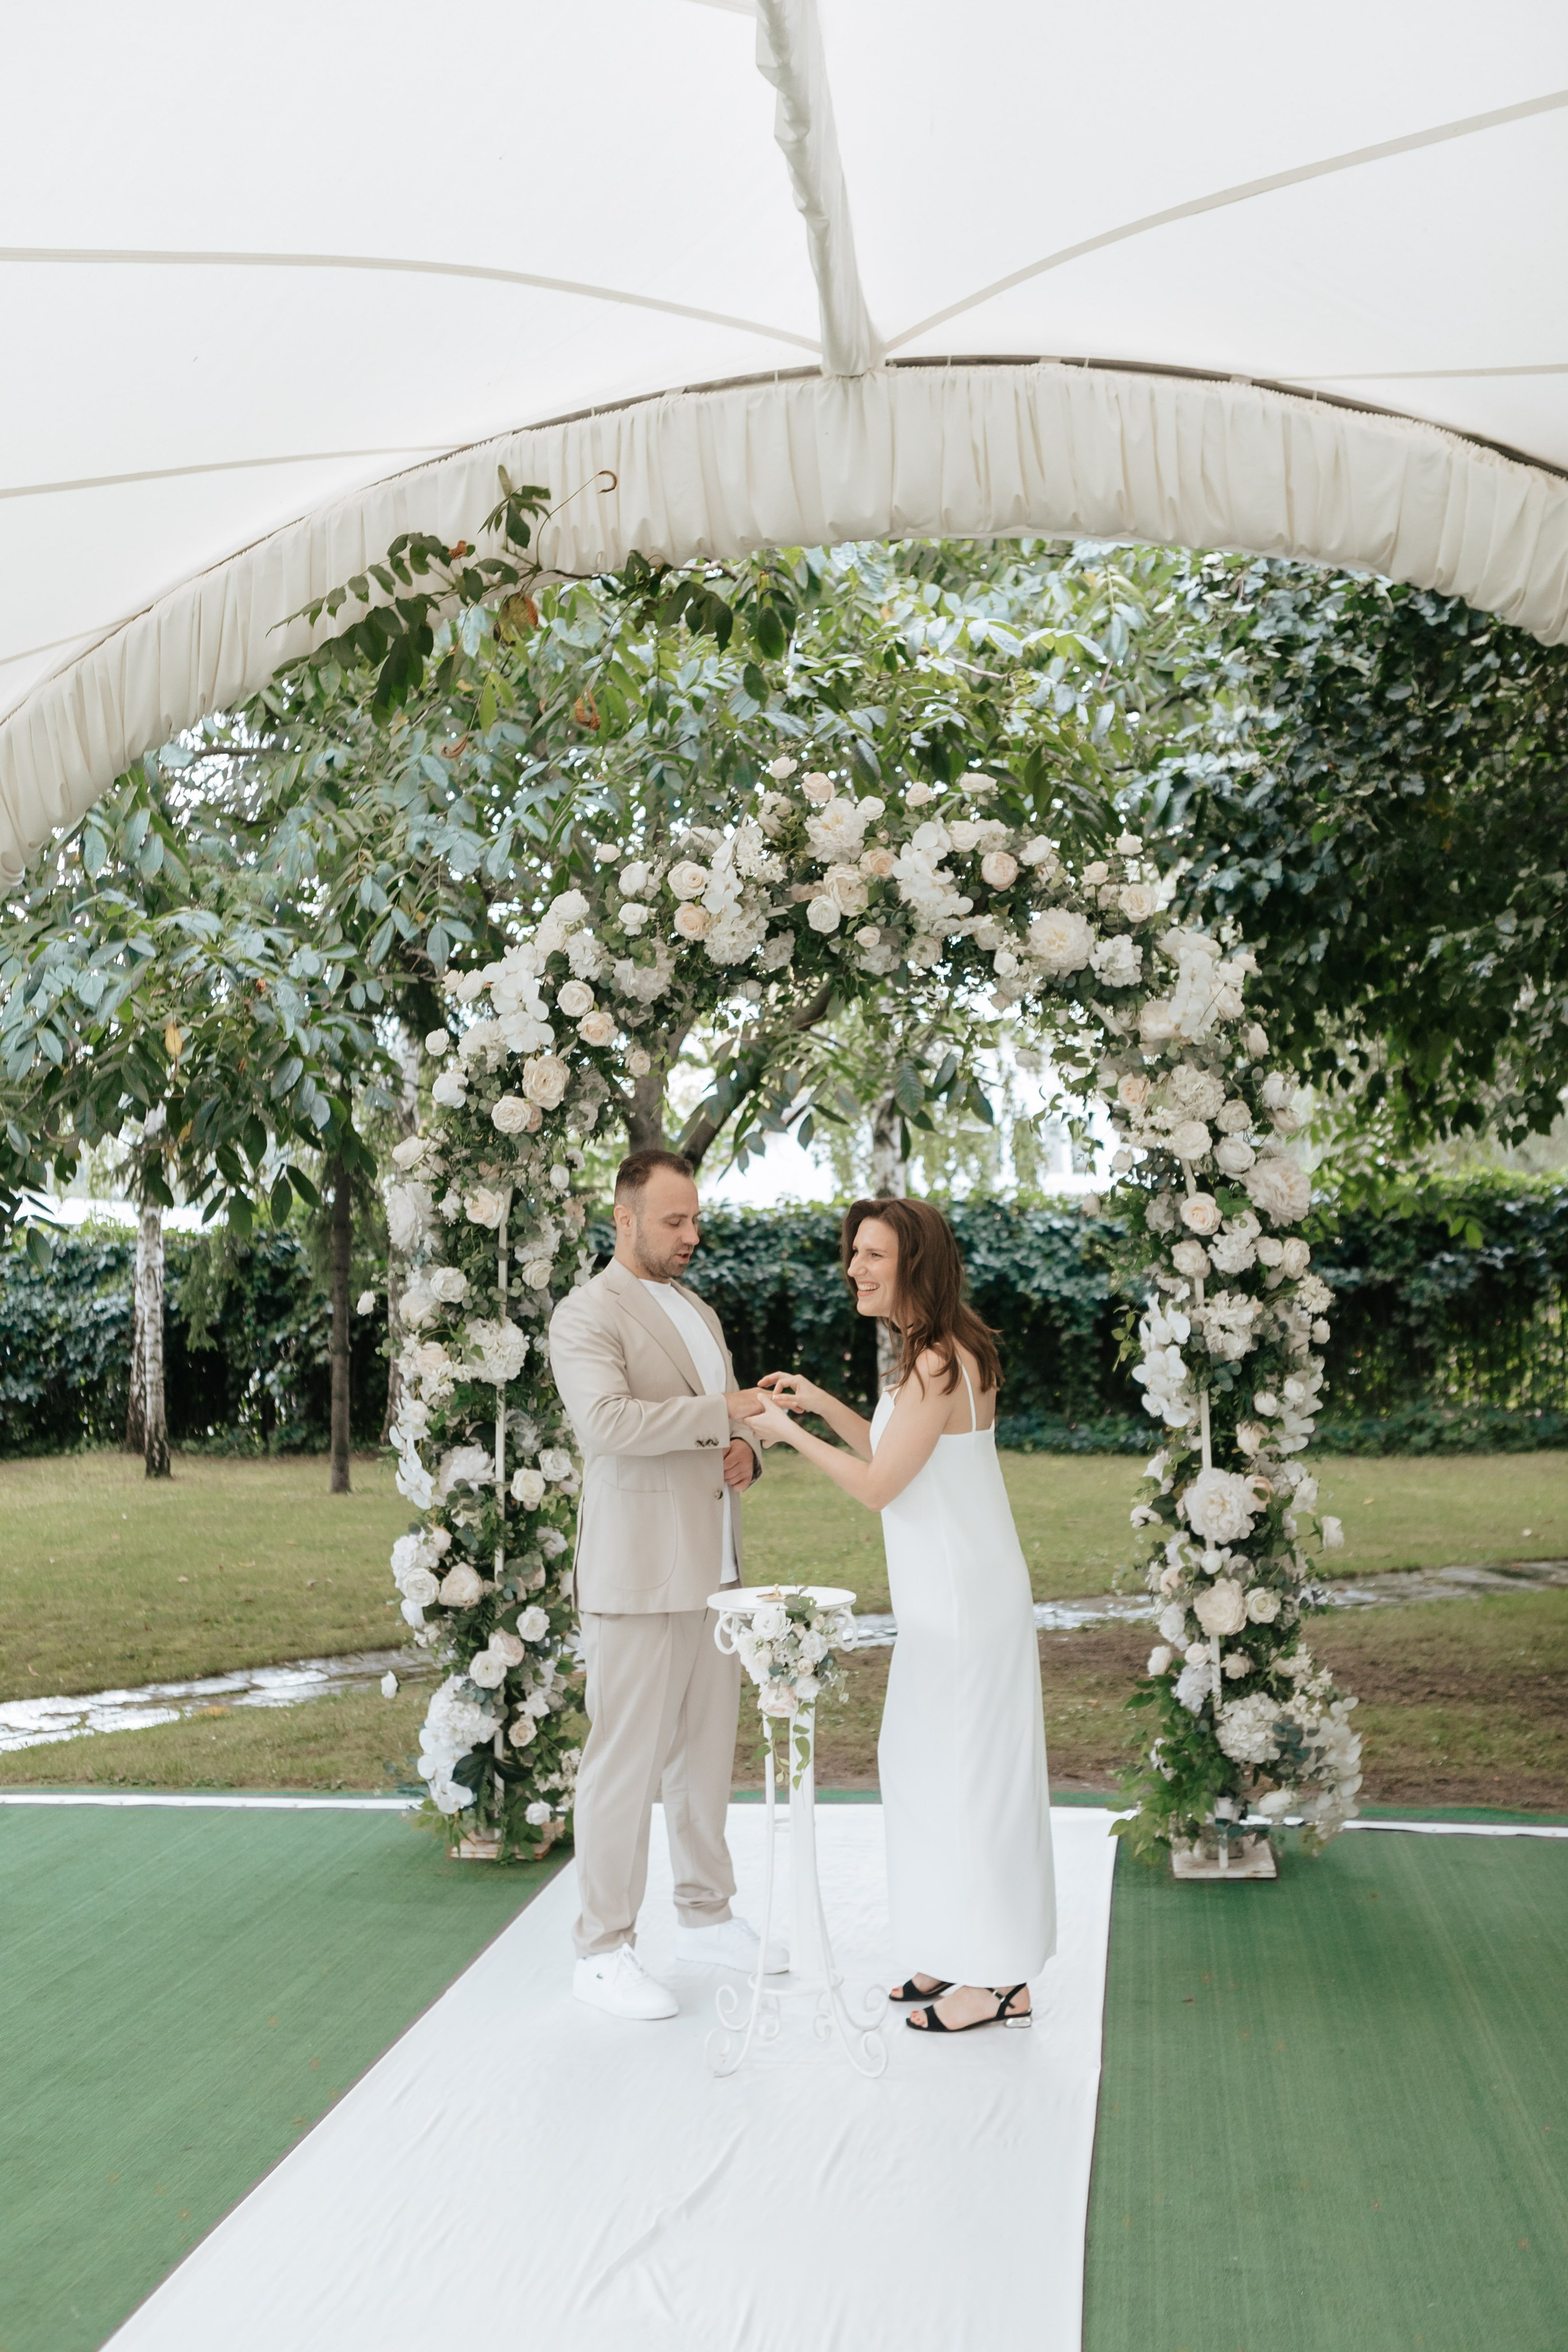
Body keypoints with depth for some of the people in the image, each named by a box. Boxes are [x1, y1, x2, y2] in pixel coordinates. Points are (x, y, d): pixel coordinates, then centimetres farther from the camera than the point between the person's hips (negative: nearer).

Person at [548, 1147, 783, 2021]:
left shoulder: (701, 1314, 18)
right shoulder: (588, 1314, -9)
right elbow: (607, 1421, -24)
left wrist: (746, 1449, 3)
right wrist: (721, 1409, -25)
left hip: (713, 1569, 8)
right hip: (637, 1577, -8)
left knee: (708, 1749, 15)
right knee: (627, 1760, -4)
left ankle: (708, 1915, 28)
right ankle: (605, 1949, 6)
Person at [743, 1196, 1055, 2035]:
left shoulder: (940, 1365, -21)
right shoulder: (937, 1354, 10)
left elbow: (879, 1486, -17)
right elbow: (899, 1460, 19)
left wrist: (790, 1434, -7)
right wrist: (824, 1405, 12)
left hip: (964, 1596, -10)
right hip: (943, 1590, 10)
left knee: (967, 1765, -1)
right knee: (927, 1764, 17)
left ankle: (1000, 1981, 11)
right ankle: (965, 1955, 28)